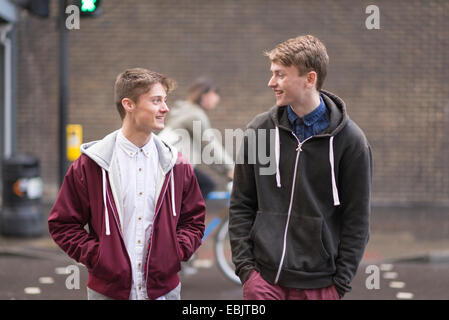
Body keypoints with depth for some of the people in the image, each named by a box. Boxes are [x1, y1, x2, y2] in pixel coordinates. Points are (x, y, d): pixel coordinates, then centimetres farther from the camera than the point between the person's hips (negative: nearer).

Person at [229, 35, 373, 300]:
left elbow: (357, 218, -1)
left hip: (319, 284, -2)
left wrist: (342, 281, -5)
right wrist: (245, 264, -1)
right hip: (264, 279, 2)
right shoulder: (260, 130, 3)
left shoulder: (349, 139, -4)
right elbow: (241, 205, 8)